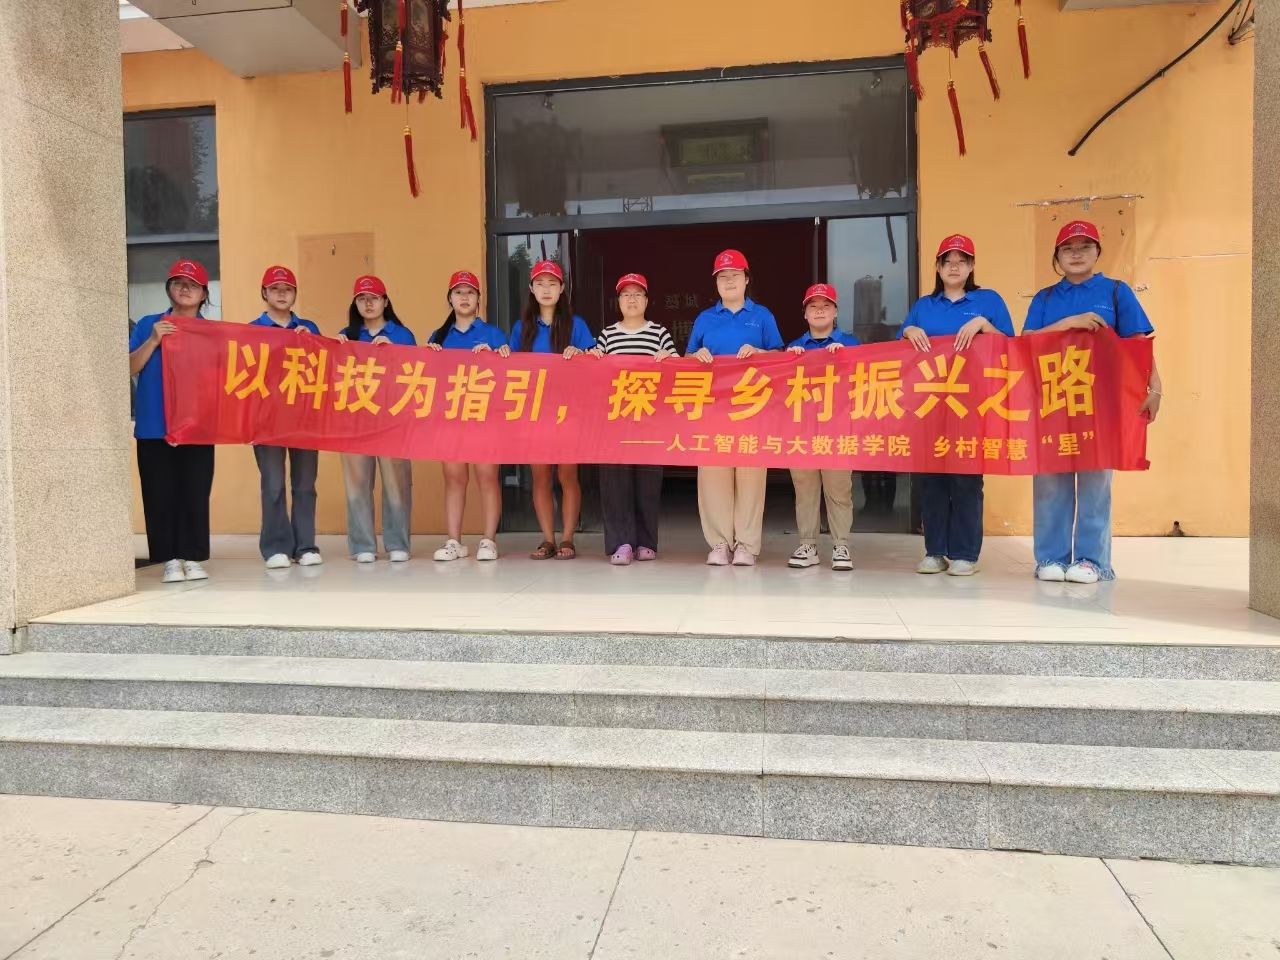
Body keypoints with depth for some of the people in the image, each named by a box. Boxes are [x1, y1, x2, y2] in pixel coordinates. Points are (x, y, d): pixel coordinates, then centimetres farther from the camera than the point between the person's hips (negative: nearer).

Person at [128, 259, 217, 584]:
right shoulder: (149, 325, 10)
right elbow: (130, 368, 2)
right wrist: (154, 341, -10)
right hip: (154, 424, 0)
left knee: (196, 493, 0)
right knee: (160, 493, 0)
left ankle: (193, 558, 7)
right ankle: (170, 559, 6)